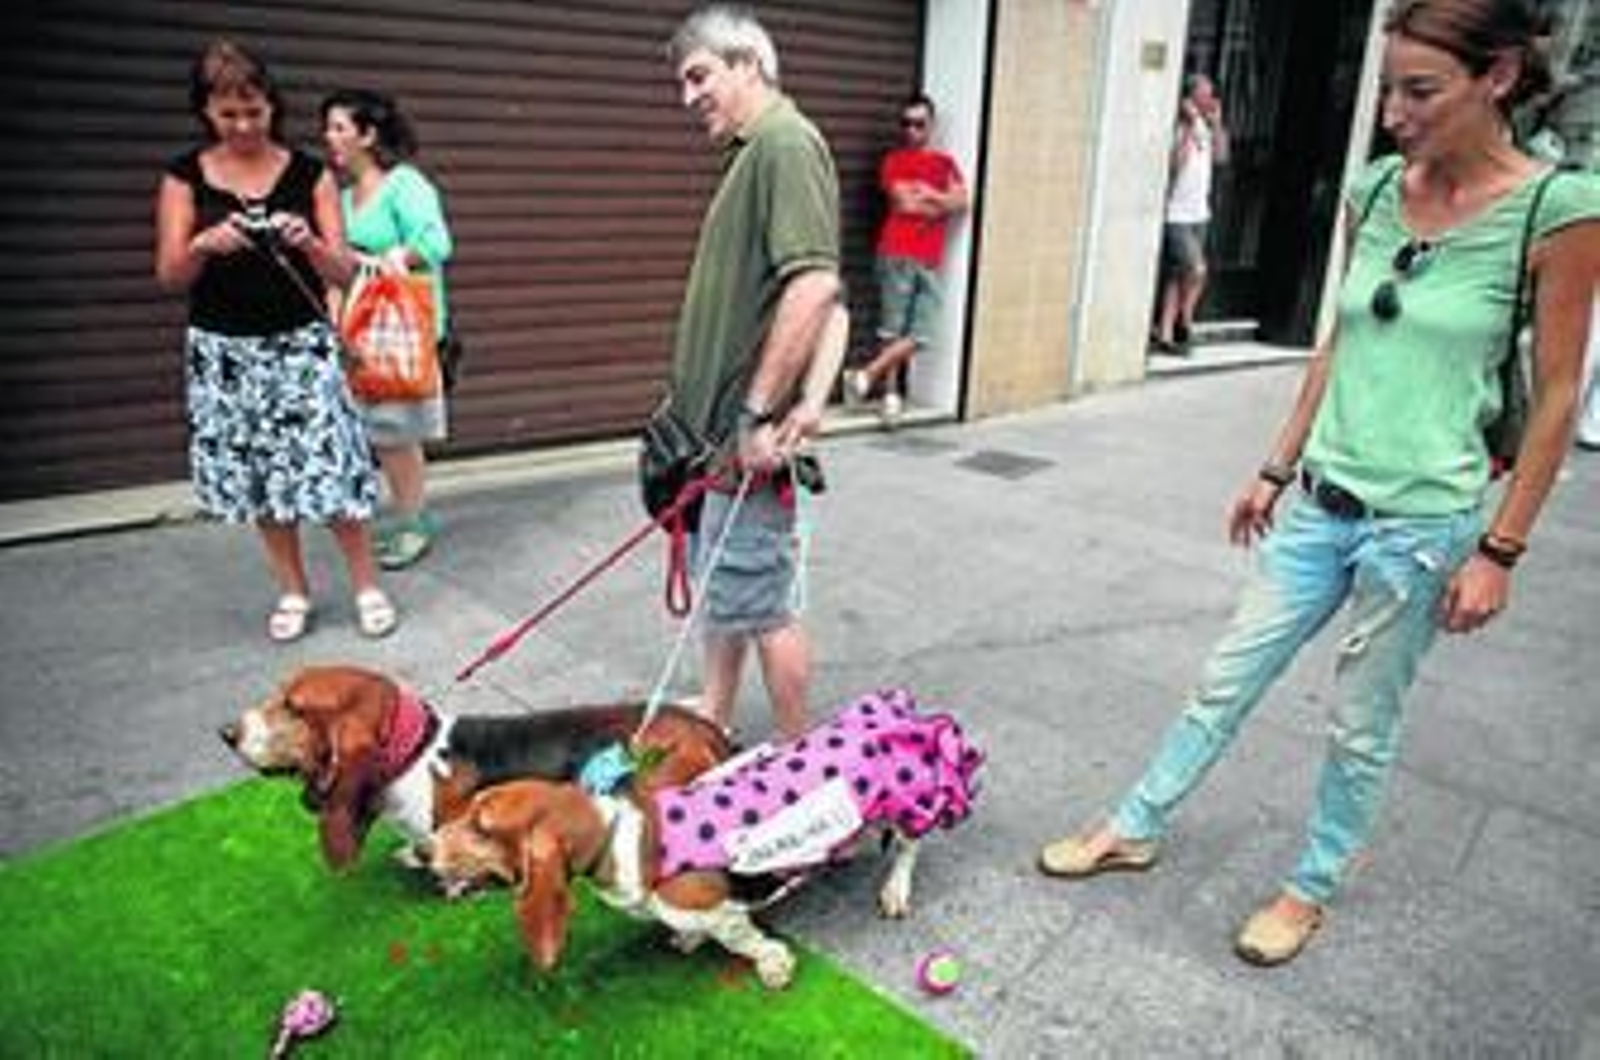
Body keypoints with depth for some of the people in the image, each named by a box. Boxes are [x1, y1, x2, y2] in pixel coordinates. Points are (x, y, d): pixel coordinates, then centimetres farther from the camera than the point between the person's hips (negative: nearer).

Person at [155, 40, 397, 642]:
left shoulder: (309, 174, -1)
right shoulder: (185, 177, 0)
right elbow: (169, 277, 0)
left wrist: (308, 243, -22)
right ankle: (292, 592, 23)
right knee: (257, 476, 8)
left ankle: (366, 586, 11)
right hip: (224, 351, 2)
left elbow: (342, 273, -2)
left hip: (301, 344, -1)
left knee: (331, 468, -6)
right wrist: (202, 245, -20)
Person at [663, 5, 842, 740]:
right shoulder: (753, 150, 15)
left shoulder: (785, 142, -16)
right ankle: (713, 718, 37)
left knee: (756, 600, 0)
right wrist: (694, 403, 12)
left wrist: (761, 411, -24)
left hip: (751, 430, -10)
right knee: (723, 583, 20)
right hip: (721, 419, 10)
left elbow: (813, 286, -28)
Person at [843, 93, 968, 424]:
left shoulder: (946, 163, 19)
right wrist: (940, 204, 3)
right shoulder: (894, 160, 6)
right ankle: (891, 393, 2)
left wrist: (926, 192, -5)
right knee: (893, 330, -5)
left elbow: (961, 203, 5)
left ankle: (866, 374, 1)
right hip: (898, 254, -4)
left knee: (919, 335, -4)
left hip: (930, 259, 5)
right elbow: (904, 203, -7)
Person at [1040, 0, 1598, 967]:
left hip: (1425, 521, -4)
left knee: (1363, 723, 11)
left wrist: (1500, 550, -9)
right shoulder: (1376, 190, 2)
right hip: (1323, 501, 5)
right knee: (1227, 680, 13)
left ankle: (1314, 888, 34)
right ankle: (1137, 829, 30)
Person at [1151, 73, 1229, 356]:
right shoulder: (1177, 127, -14)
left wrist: (1216, 123, 2)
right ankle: (1183, 323, 8)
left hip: (1199, 214, 8)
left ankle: (1164, 335, 11)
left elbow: (1220, 157, 11)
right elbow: (1175, 164, -26)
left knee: (1177, 277, 7)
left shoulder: (1204, 126, 11)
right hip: (1176, 216, -8)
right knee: (1196, 270, -14)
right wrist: (1189, 126, -24)